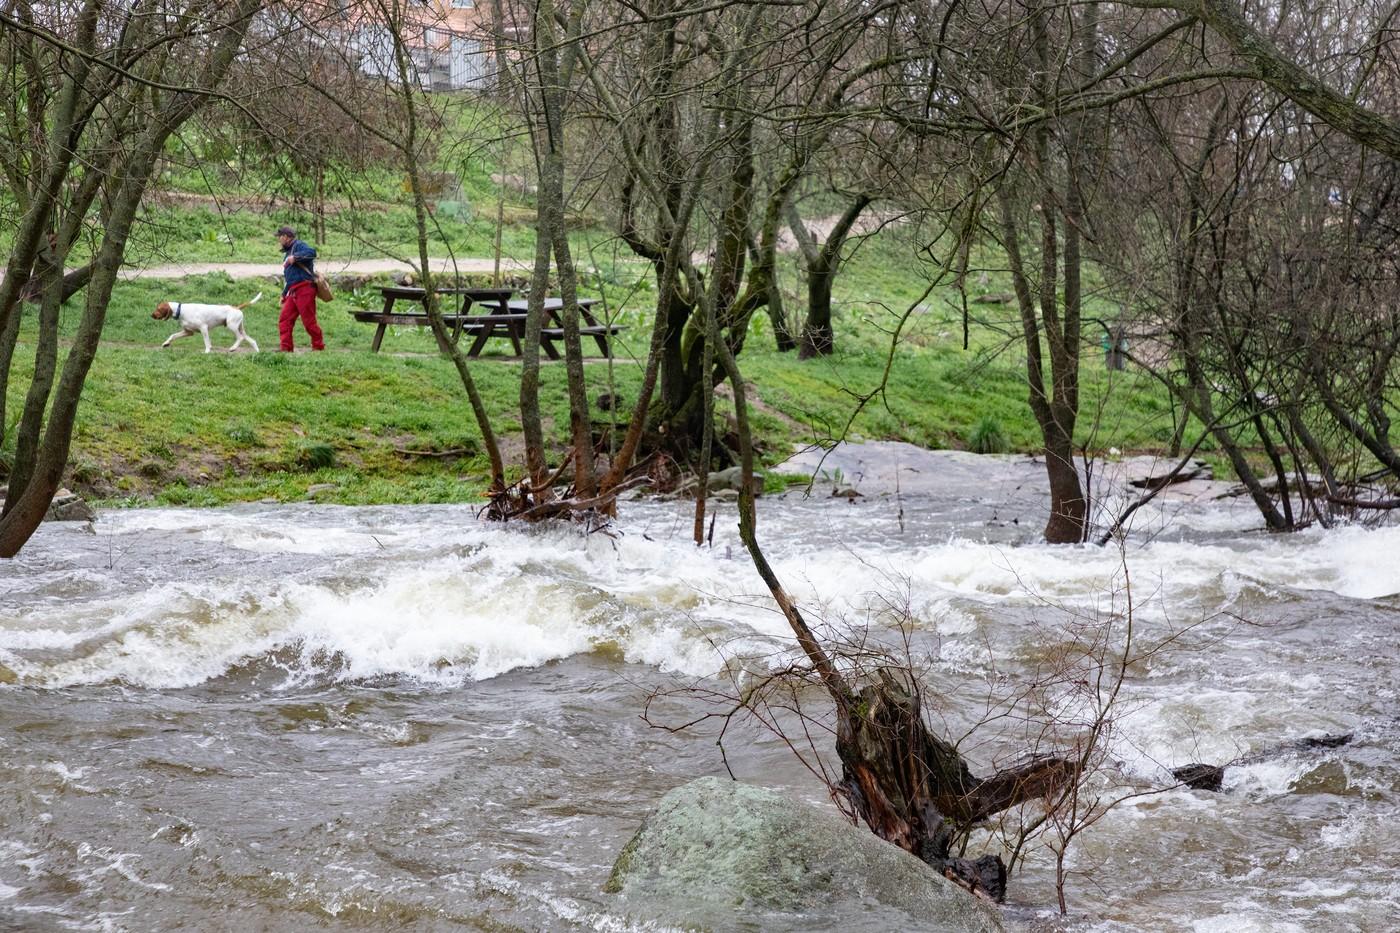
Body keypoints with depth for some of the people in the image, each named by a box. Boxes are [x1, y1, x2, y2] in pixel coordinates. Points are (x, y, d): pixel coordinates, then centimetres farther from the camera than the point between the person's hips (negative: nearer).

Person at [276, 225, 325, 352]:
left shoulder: (299, 245, -2)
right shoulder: (289, 251, 25)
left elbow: (311, 252, -26)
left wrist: (295, 258, -25)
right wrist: (284, 294, 29)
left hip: (304, 290, -9)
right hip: (293, 292, 9)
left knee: (309, 321, -6)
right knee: (284, 321, 0)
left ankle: (319, 347, 3)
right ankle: (286, 348, -1)